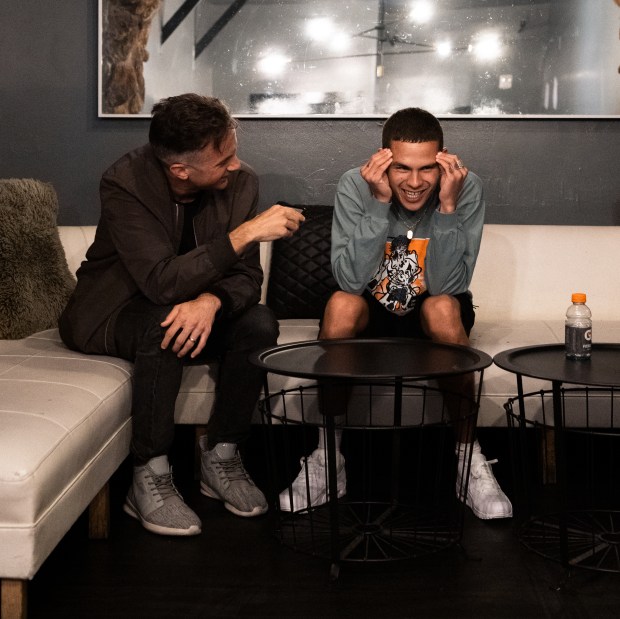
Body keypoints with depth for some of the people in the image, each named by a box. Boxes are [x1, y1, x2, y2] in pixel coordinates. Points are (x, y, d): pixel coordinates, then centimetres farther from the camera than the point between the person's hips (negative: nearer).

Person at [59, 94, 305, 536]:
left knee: (259, 322, -23)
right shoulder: (125, 184, -26)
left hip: (198, 314, 5)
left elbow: (246, 277, -12)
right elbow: (162, 282, -37)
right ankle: (150, 479, -25)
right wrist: (246, 233, -40)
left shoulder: (240, 181, -11)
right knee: (164, 324, -36)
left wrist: (211, 301, -36)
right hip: (111, 315, -4)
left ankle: (221, 457, -8)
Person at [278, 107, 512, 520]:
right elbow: (351, 280, -26)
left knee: (442, 307, -34)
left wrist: (447, 205, -32)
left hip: (435, 316, 0)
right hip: (373, 315, 0)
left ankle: (470, 458, -20)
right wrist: (380, 202, -32)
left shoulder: (467, 188, -17)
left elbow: (448, 286, -24)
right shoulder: (356, 185, -17)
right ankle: (328, 457, -18)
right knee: (341, 303, -32)